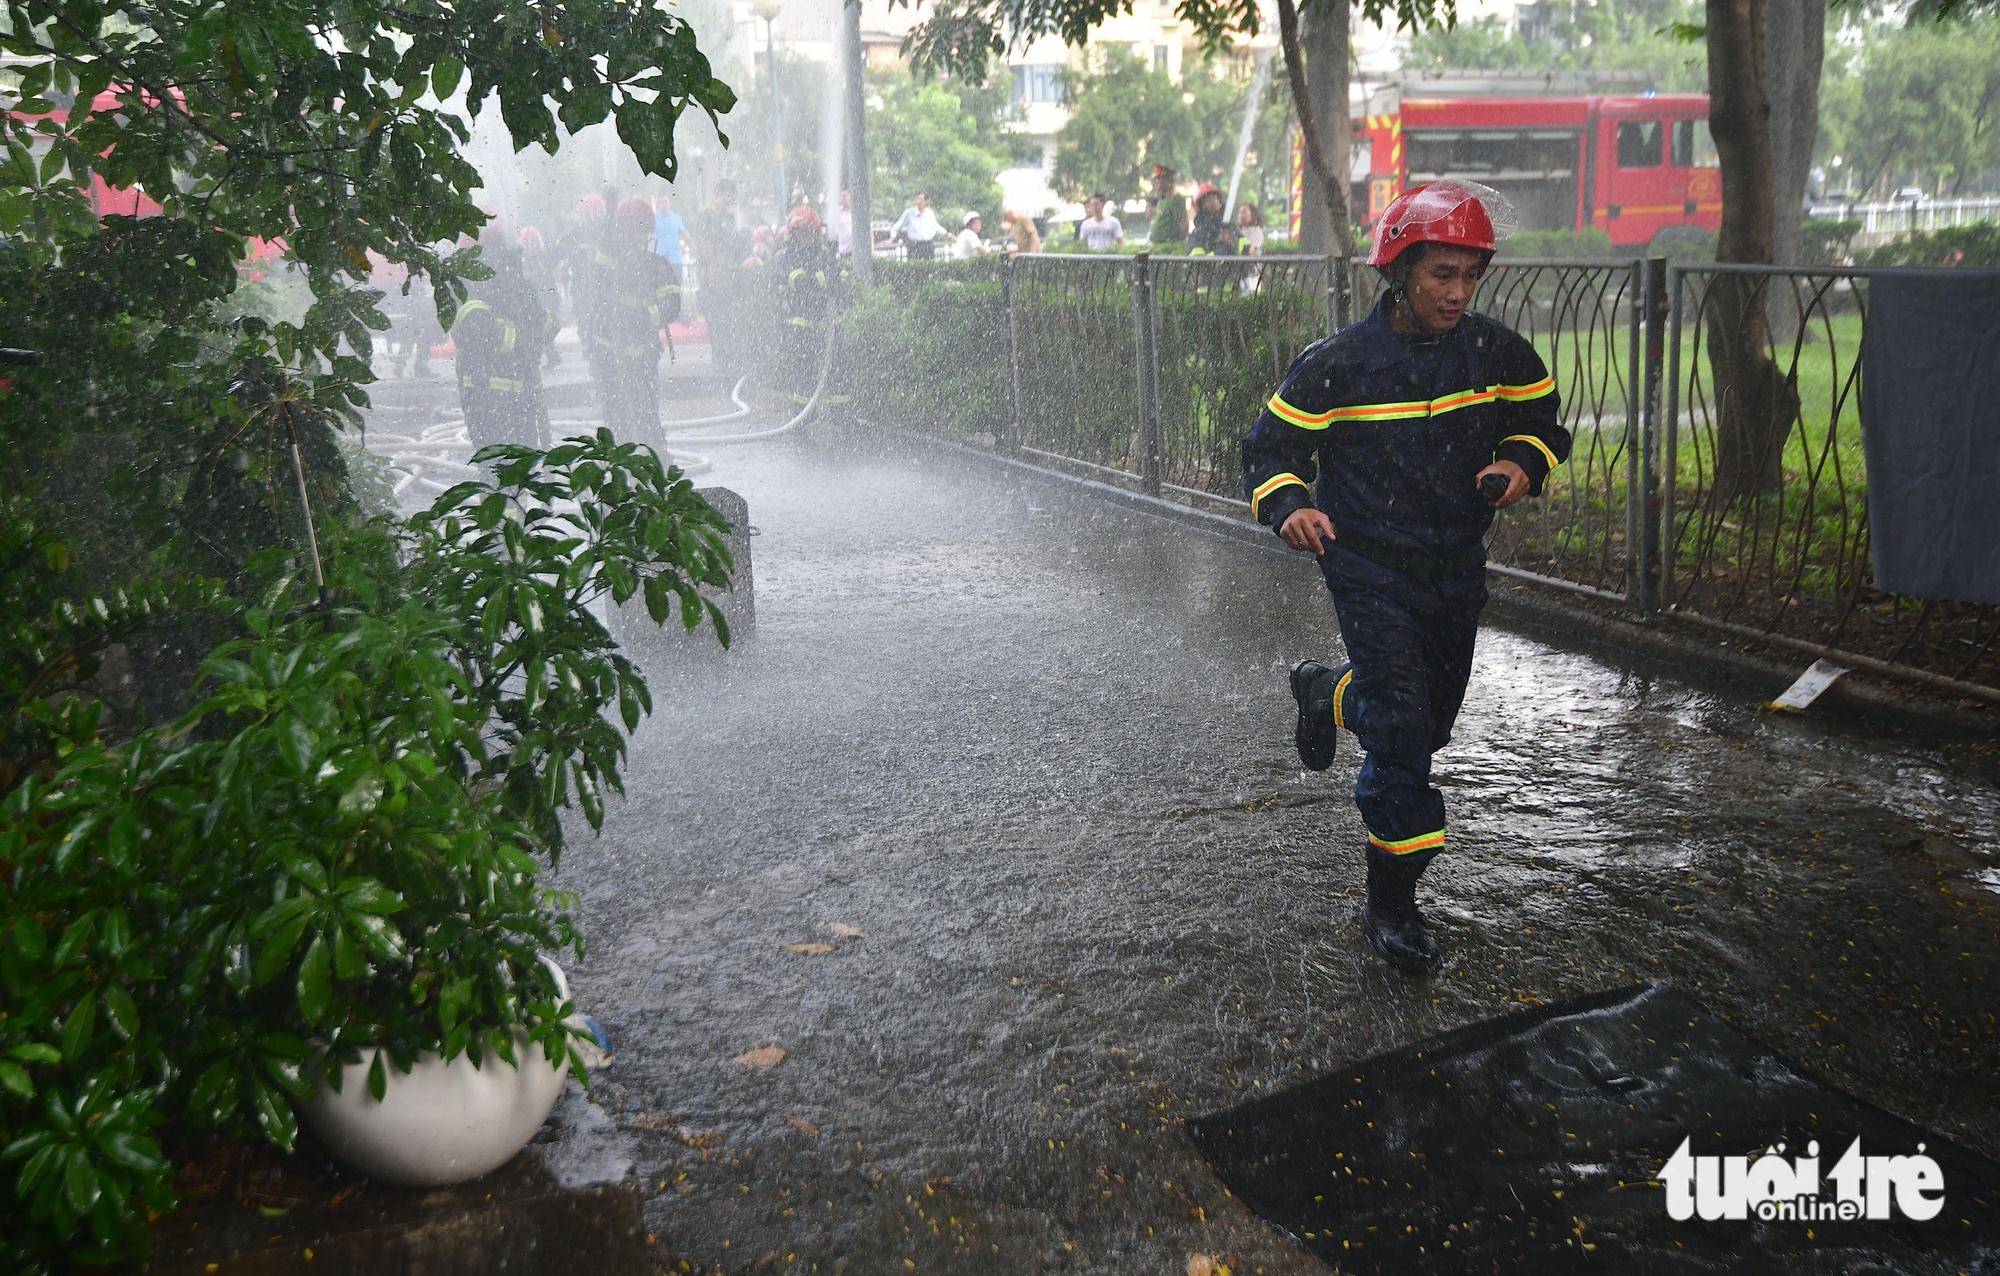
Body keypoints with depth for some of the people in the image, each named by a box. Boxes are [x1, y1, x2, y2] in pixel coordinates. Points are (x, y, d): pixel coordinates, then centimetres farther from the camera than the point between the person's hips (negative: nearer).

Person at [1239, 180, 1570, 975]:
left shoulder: (1498, 355, -2)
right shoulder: (1337, 367, -13)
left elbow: (1542, 425, 12)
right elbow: (1271, 449, -7)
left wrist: (1521, 462, -11)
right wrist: (1289, 506, -28)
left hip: (1458, 571, 5)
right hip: (1371, 573, -5)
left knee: (1433, 723, 19)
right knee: (1401, 732, -12)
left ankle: (1326, 693, 50)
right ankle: (1391, 907, 3)